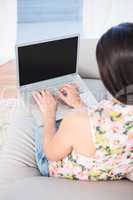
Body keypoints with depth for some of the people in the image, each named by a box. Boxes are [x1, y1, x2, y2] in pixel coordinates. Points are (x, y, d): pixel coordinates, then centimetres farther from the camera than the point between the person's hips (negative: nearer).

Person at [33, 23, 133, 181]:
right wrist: (79, 105, 6)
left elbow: (51, 154, -20)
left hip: (66, 179, -4)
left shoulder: (80, 121, -45)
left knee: (39, 130, 24)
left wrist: (49, 114, -5)